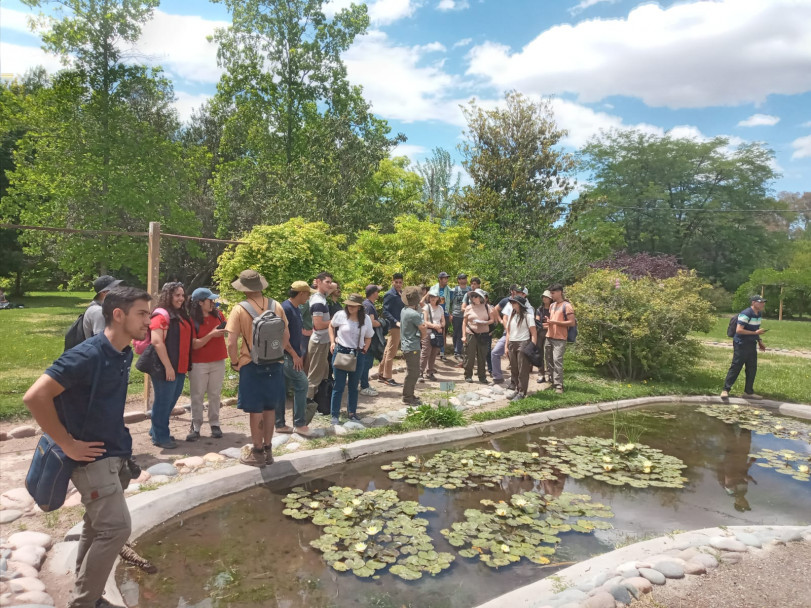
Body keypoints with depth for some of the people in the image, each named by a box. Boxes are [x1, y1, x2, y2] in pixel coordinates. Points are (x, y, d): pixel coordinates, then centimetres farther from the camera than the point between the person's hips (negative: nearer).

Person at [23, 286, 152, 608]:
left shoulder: (125, 354, 3)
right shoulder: (87, 355, -23)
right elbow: (35, 397, -26)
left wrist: (118, 434, 14)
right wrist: (68, 444, -19)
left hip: (115, 454, 8)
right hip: (93, 458, -8)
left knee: (97, 527, 18)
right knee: (116, 528, -7)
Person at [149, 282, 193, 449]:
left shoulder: (181, 315, 14)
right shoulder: (161, 315, -12)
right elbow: (157, 342, -20)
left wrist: (186, 366, 15)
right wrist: (168, 366, -21)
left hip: (180, 367, 9)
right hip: (166, 368, -9)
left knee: (171, 400, 17)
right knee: (164, 401, 2)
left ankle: (157, 430, 32)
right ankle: (160, 437, 14)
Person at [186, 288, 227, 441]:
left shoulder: (217, 314, 1)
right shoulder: (192, 320, -11)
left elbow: (228, 329, 16)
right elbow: (195, 345, -16)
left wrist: (228, 329, -3)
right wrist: (211, 334, -24)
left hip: (218, 361, 4)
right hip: (199, 364, -3)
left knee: (215, 394, 10)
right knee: (197, 396, 4)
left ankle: (215, 424, 18)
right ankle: (195, 427, 11)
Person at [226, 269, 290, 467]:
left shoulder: (240, 310, -12)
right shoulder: (276, 306, 0)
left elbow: (232, 343, -15)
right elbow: (286, 335, 6)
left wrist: (235, 362, 1)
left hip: (251, 365, -4)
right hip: (275, 364, 4)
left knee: (255, 410, 6)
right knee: (270, 408, 14)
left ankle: (258, 453, 16)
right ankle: (267, 450, 24)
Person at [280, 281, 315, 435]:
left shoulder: (297, 309, 13)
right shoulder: (285, 308, -15)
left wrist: (300, 354, 13)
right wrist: (294, 355, -16)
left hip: (293, 356, 9)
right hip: (286, 355, -9)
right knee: (302, 384, -9)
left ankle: (280, 424, 18)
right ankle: (299, 423, -1)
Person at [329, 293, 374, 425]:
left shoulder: (366, 319, -3)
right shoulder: (340, 315, -9)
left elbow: (368, 338, 10)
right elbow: (331, 326, 10)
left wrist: (364, 350, -3)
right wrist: (332, 342, 1)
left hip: (357, 354, 3)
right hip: (340, 351, -3)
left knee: (354, 386, 15)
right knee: (339, 386, 0)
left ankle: (352, 413, 30)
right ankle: (334, 415, 10)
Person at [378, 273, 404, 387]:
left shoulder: (401, 294, 14)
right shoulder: (389, 295, -11)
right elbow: (385, 312, -17)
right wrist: (396, 322, -25)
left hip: (399, 326, 8)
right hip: (394, 326, -8)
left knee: (388, 351, 14)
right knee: (391, 352, -2)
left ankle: (381, 374, 22)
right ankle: (387, 377, 5)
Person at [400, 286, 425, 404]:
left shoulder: (404, 310, 7)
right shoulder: (414, 314, -21)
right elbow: (424, 331, -14)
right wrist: (420, 337, 5)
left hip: (406, 345, 10)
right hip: (412, 347, -10)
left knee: (413, 372, 18)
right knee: (412, 373, -1)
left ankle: (410, 395, 27)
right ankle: (407, 398, 7)